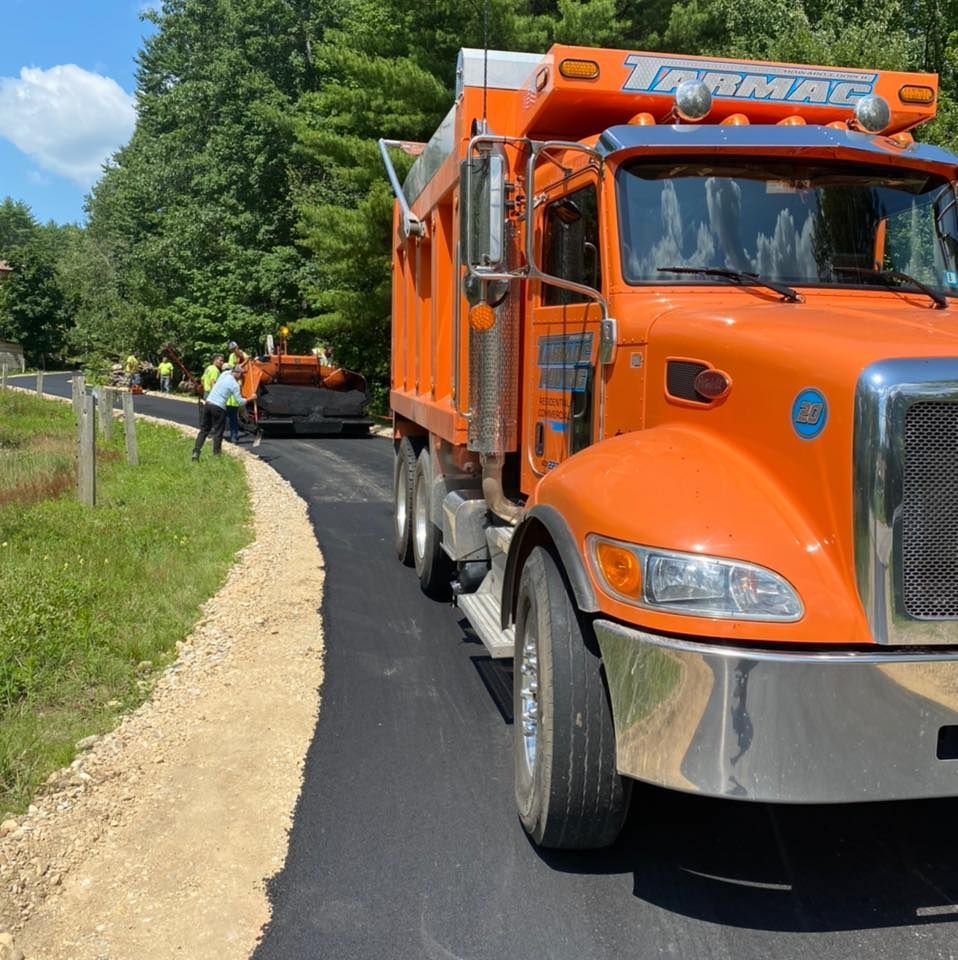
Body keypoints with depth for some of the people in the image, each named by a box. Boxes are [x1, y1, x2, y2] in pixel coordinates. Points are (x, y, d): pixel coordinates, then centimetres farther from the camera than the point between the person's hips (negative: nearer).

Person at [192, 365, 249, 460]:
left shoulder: (224, 374, 7)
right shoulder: (234, 384, -9)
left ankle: (196, 451, 4)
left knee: (204, 430, 12)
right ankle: (216, 454, 7)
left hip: (208, 403, 6)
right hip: (218, 407, -6)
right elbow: (240, 402, -7)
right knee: (218, 432, 6)